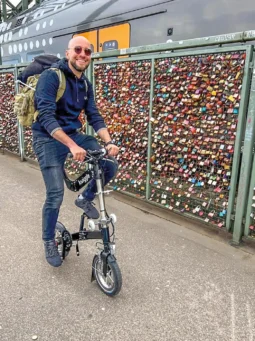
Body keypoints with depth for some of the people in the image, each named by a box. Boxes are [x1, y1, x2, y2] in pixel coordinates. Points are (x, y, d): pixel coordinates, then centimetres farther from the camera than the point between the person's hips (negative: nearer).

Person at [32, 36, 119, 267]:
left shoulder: (86, 84, 6)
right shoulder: (51, 76, -16)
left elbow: (94, 117, 1)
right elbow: (46, 116, -27)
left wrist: (109, 142, -16)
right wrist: (72, 145, -38)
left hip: (74, 134, 6)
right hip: (49, 138, -6)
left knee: (111, 165, -11)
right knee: (56, 195, -9)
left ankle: (86, 198, 15)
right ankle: (49, 242, 16)